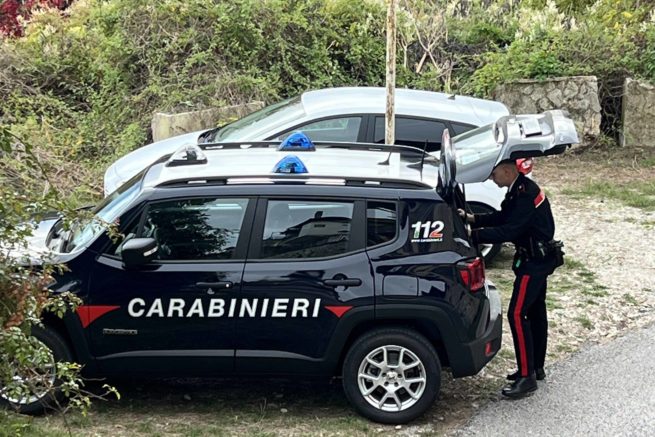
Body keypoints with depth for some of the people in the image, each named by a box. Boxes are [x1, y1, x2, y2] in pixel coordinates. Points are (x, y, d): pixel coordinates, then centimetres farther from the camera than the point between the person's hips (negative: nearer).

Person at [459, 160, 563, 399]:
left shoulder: (526, 194, -24)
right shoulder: (519, 190, 7)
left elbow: (509, 231, -28)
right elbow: (502, 217, 14)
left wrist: (473, 234, -26)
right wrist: (472, 218, 3)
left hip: (535, 261, -11)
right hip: (539, 257, 11)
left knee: (517, 314, -11)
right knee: (535, 311, 18)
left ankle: (527, 376, -7)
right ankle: (536, 367, 30)